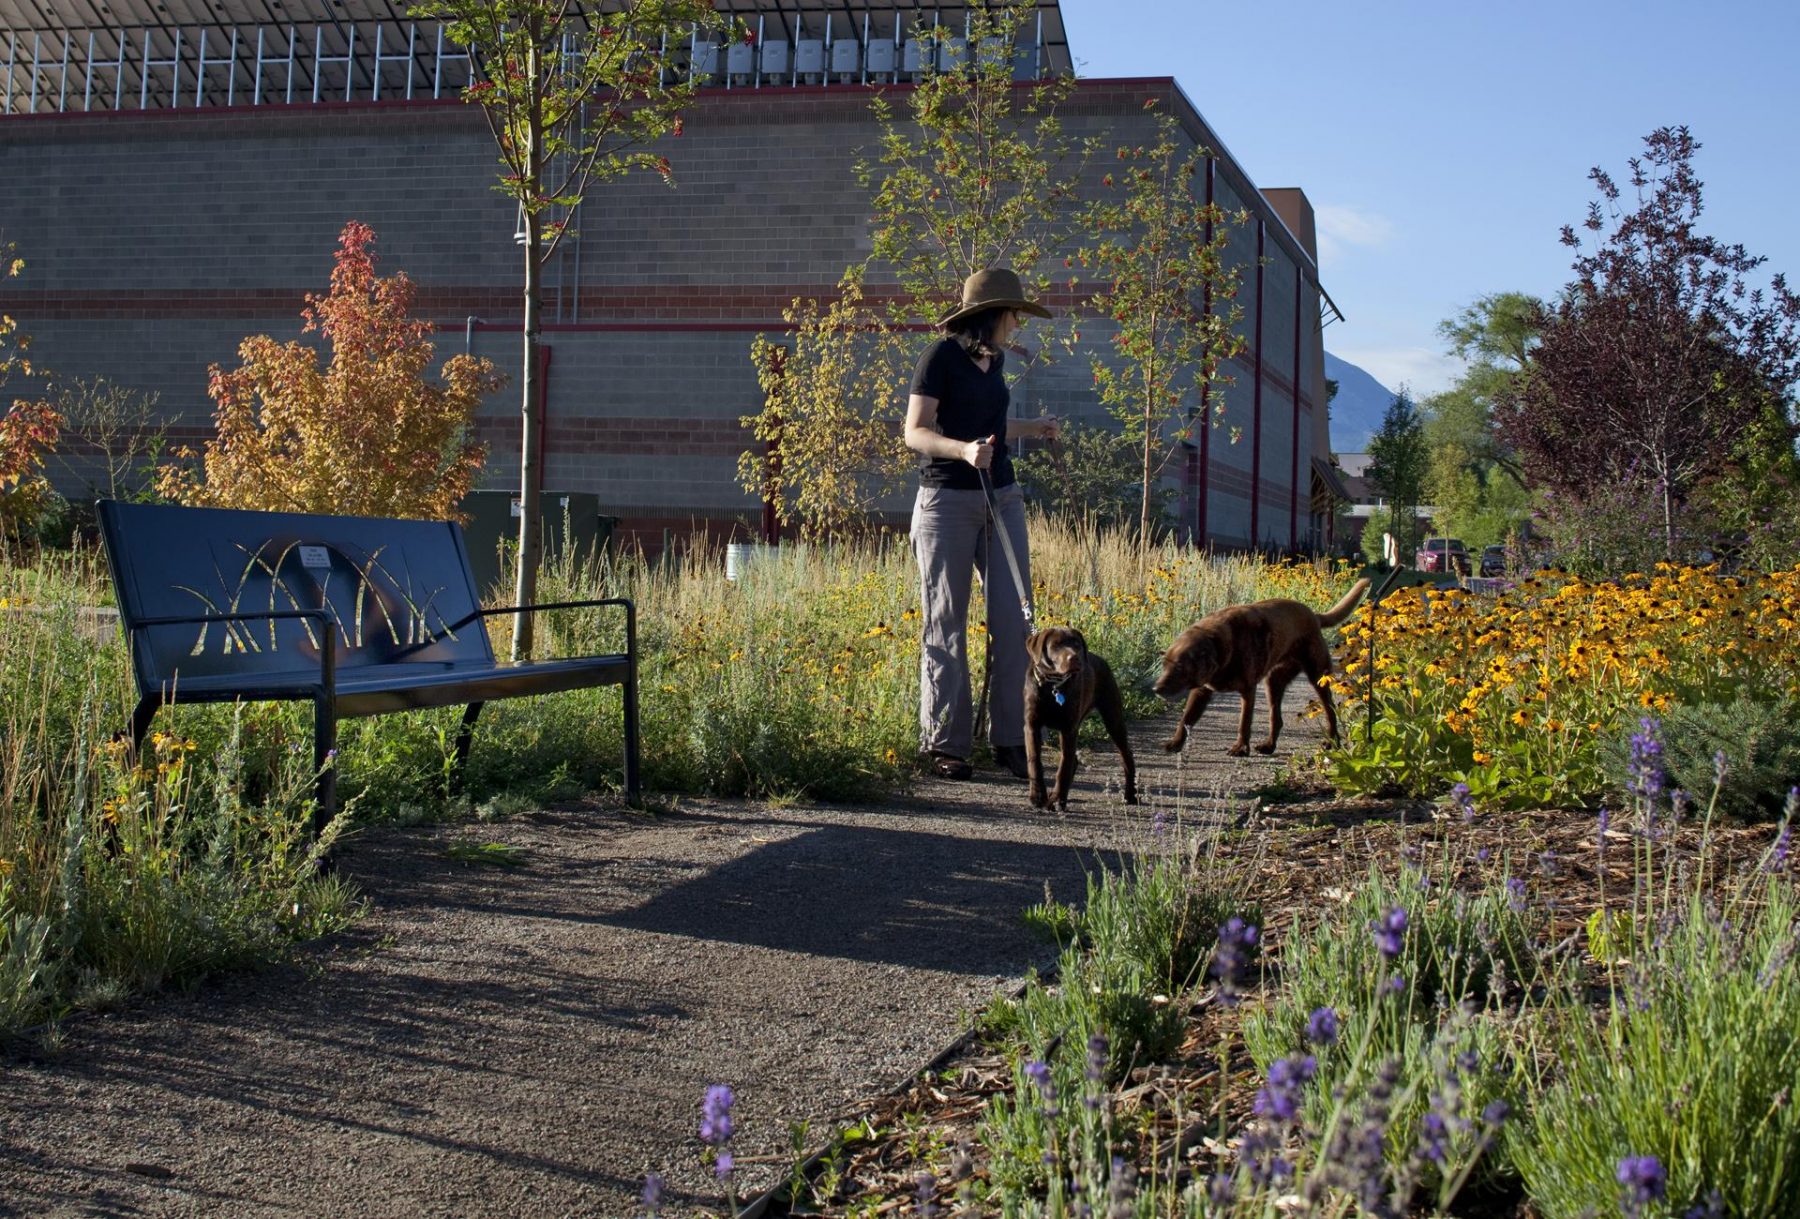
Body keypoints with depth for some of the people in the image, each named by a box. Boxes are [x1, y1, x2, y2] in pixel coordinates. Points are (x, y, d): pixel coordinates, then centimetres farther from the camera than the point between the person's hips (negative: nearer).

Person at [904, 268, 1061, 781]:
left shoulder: (994, 359, 15)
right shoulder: (941, 356, -7)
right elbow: (916, 431, -13)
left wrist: (1034, 428, 36)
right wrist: (963, 450, -30)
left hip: (1001, 500, 7)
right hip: (947, 502, -6)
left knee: (1014, 618, -2)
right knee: (946, 626, -2)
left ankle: (1010, 741, 4)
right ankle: (943, 743, 5)